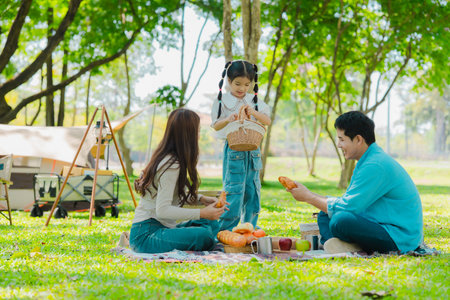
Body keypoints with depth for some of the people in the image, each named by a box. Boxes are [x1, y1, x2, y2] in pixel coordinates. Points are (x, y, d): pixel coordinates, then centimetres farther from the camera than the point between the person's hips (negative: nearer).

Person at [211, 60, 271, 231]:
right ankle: (226, 229, -1)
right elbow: (216, 126, -3)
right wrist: (227, 120, -23)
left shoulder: (254, 101, 9)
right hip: (233, 151, -5)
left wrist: (254, 113, -15)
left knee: (252, 190, 9)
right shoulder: (223, 101, -2)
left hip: (252, 150, 5)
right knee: (233, 189, -8)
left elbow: (267, 121, 3)